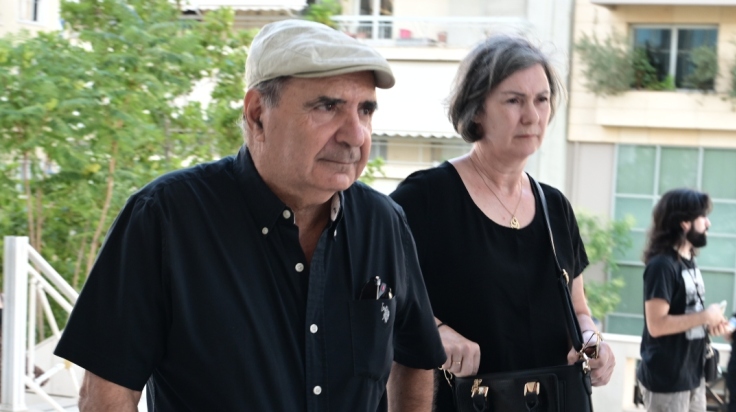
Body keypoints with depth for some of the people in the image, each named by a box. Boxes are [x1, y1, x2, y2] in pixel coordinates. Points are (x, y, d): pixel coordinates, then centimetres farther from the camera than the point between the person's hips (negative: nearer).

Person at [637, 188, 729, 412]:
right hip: (666, 380, -9)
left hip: (693, 375, 9)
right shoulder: (662, 265, -18)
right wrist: (705, 317, -17)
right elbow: (657, 325, -24)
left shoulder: (689, 261, 9)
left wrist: (710, 322, -1)